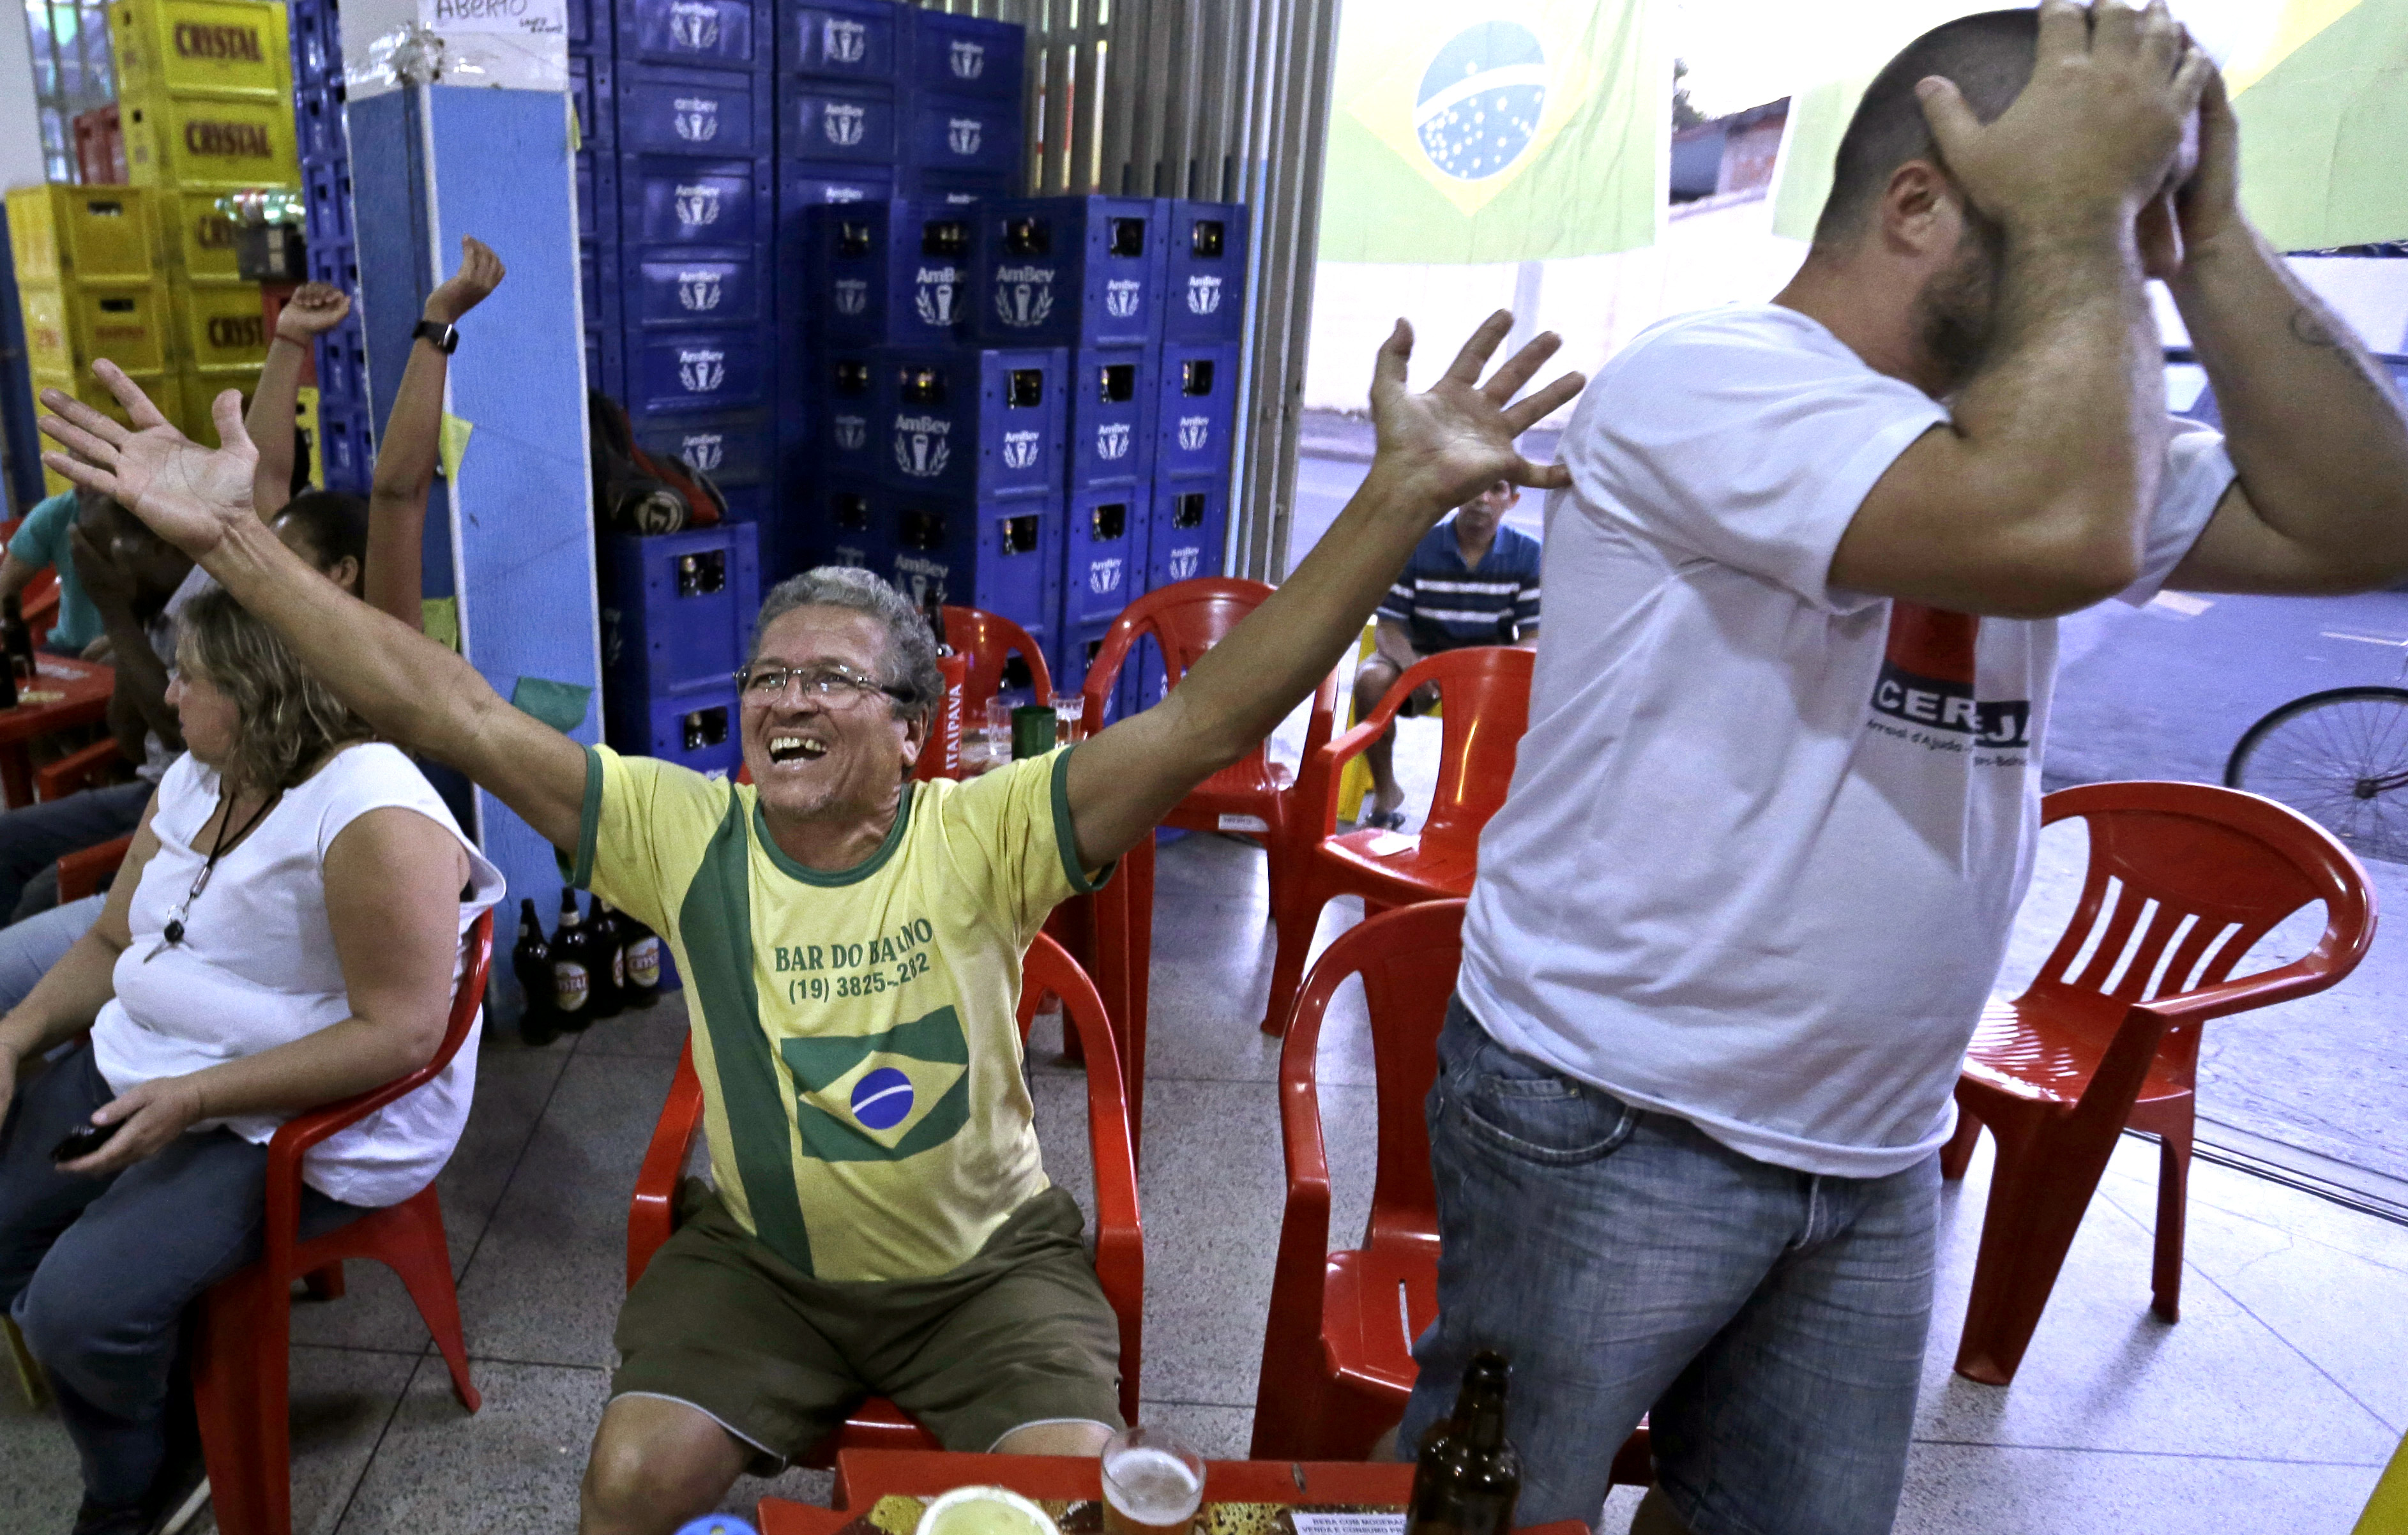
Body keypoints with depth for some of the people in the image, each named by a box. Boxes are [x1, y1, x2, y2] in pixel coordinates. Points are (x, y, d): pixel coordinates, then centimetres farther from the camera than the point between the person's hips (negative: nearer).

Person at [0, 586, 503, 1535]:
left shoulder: (372, 815, -23)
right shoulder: (194, 782, 7)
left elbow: (401, 1033, -25)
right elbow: (112, 944, 17)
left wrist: (195, 1098, -26)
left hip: (299, 1127, -9)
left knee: (79, 1307, -20)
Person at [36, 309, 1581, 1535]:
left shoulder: (984, 833, -20)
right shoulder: (684, 830, -11)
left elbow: (1213, 713, -31)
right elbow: (449, 710, -15)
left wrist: (1405, 496, -42)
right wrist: (233, 537, -20)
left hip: (990, 1263, -2)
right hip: (759, 1261, 3)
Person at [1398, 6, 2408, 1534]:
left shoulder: (2021, 420, 9)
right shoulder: (1707, 380, -17)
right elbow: (2060, 532, -30)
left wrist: (2211, 232, -1)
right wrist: (2079, 196, -16)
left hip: (1876, 1161, 7)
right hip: (1610, 1133, -7)